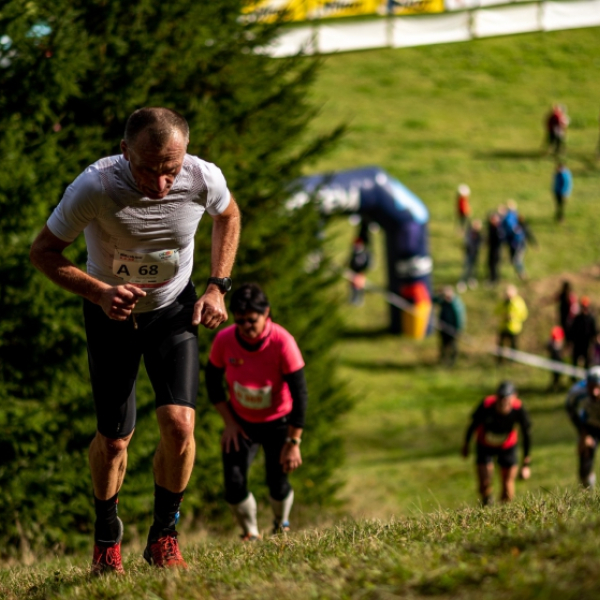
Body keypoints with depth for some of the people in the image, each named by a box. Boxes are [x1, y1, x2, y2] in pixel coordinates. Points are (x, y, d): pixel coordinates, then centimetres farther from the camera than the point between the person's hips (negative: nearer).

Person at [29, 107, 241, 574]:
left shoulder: (204, 180, -25)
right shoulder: (94, 188, -33)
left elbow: (228, 216, 2)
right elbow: (43, 251, -17)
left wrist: (218, 286, -6)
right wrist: (99, 293, -31)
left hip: (174, 309, 1)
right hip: (112, 313, -1)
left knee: (179, 425, -16)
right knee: (113, 440, 2)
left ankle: (164, 537, 7)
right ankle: (107, 537, 31)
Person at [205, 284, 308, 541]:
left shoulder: (282, 342, -28)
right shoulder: (224, 340, -21)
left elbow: (299, 393, -22)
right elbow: (213, 381, -1)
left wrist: (293, 442, -21)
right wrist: (229, 422, -5)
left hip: (278, 422, -2)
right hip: (241, 421, 2)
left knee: (277, 484, -5)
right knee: (234, 485, -11)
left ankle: (281, 526, 28)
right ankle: (250, 535, 14)